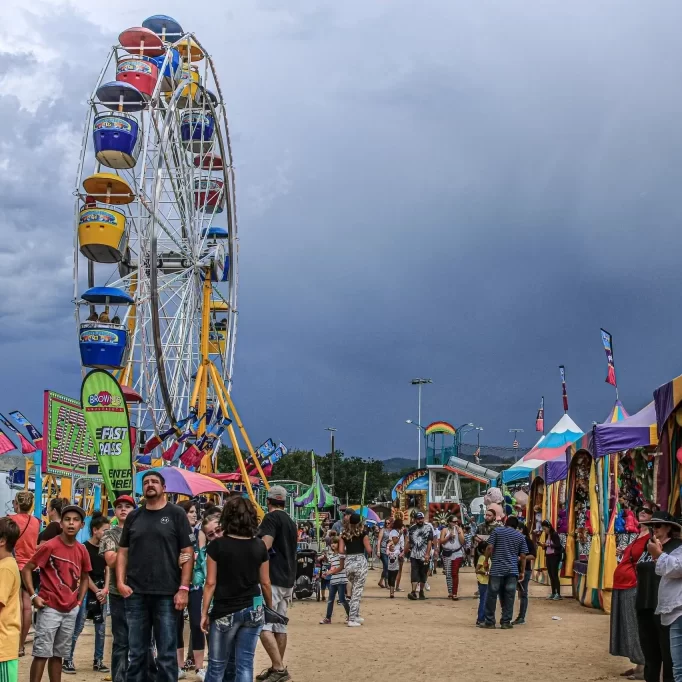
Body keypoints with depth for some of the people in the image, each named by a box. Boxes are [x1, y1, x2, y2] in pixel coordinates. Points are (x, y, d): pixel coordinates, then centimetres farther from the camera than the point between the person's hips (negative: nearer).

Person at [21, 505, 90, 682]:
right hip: (50, 607, -5)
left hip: (71, 610, 5)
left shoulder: (82, 551, 4)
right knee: (42, 653, -5)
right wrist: (33, 596, -12)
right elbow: (26, 569, -7)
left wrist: (79, 601, 9)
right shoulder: (49, 546, -11)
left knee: (59, 654, 13)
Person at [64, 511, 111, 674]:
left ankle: (98, 661, 15)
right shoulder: (84, 548, -10)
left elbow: (107, 569, 10)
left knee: (101, 627, 8)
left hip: (101, 591, 6)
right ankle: (67, 660, 0)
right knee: (78, 627, -6)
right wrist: (96, 591, -9)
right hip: (87, 591, -6)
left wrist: (105, 589, -2)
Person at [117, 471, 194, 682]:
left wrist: (183, 588, -9)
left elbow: (188, 553, -2)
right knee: (136, 653, 9)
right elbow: (123, 552, 14)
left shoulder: (176, 514, 2)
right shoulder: (133, 516, 12)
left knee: (166, 653, 1)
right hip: (136, 594, 3)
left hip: (166, 594, -3)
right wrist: (120, 582, -1)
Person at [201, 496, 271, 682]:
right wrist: (270, 607, 20)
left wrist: (204, 612, 0)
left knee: (217, 665, 7)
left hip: (225, 612, -3)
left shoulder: (217, 545, -9)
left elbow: (211, 583, -7)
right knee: (245, 663, 6)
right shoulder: (259, 546, 1)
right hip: (253, 610, 3)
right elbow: (265, 582, 6)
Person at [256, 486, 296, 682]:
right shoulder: (290, 522, 17)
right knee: (279, 625, 12)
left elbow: (265, 545, -21)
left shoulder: (271, 518, -9)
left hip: (272, 578, -9)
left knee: (263, 624, -11)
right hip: (288, 578, 9)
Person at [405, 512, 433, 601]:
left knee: (423, 574, 7)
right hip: (414, 556, 2)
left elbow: (430, 542, -9)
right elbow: (408, 541, 15)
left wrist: (427, 554, -17)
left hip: (424, 556, -2)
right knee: (414, 574, -9)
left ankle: (421, 592, 17)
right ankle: (413, 592, -17)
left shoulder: (428, 528, -2)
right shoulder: (411, 528, 9)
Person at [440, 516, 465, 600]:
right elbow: (441, 541, -2)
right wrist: (449, 536, -13)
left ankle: (454, 593, -11)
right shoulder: (445, 530, 4)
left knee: (455, 573, -10)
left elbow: (462, 542, -3)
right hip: (447, 554, 1)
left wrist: (459, 532, -11)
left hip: (457, 553, -1)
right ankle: (450, 592, 17)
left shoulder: (459, 529, 4)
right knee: (448, 574, 5)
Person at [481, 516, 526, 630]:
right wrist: (522, 572, 14)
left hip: (497, 569, -2)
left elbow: (489, 548, -5)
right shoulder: (520, 536, 10)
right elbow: (523, 556, 7)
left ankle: (490, 622, 5)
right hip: (513, 570, 2)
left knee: (492, 595, 3)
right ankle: (506, 622, 6)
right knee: (509, 597, 6)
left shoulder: (497, 531, 3)